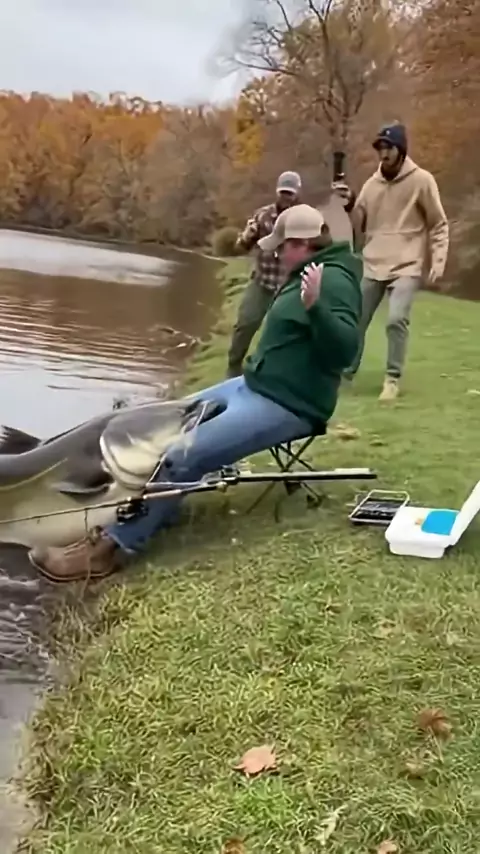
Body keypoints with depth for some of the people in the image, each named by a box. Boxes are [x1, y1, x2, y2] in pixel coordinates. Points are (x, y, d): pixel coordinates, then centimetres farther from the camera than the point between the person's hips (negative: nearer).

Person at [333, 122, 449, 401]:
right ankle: (346, 372, 24)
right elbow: (360, 228, 11)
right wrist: (350, 204, -7)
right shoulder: (372, 184, 8)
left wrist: (438, 262, -11)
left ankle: (393, 378, -4)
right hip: (373, 266, 5)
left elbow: (439, 225, 0)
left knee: (397, 320, -20)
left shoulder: (421, 180, -4)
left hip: (407, 266, -4)